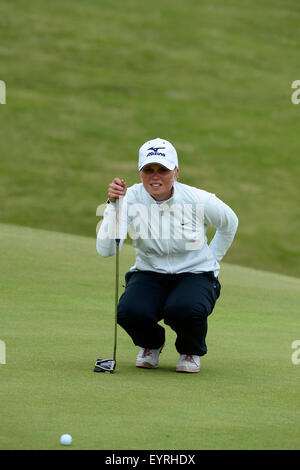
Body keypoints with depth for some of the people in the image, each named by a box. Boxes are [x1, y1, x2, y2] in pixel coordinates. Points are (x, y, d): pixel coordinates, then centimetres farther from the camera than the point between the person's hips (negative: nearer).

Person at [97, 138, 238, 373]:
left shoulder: (199, 201, -14)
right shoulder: (130, 199, -13)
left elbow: (230, 223, 10)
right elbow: (105, 249, -25)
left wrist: (211, 260, 7)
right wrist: (114, 205, -34)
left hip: (195, 274, -1)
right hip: (149, 273, 1)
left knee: (184, 309, -35)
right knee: (130, 311, -31)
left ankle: (191, 351, 4)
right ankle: (151, 345, 9)